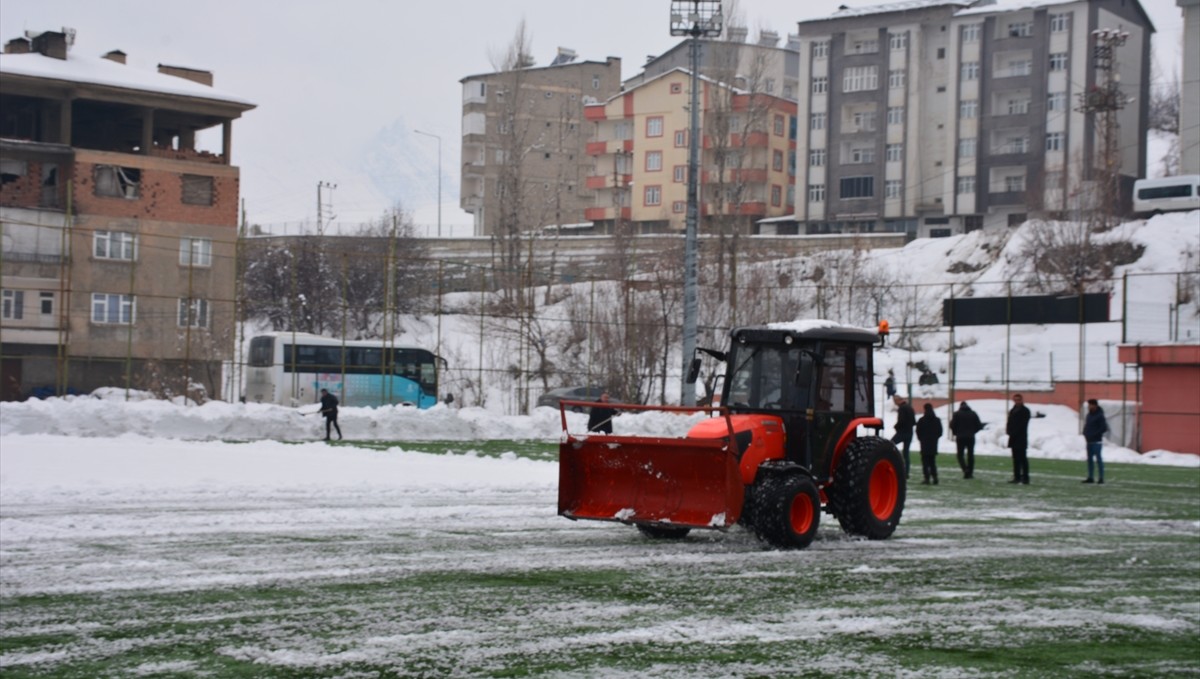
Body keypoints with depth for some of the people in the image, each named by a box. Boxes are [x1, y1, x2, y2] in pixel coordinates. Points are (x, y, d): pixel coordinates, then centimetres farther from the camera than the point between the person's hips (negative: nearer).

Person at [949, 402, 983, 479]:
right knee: (970, 455, 9)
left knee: (960, 454, 4)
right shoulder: (973, 414, 5)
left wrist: (956, 433, 9)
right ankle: (970, 472, 6)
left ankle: (965, 469, -18)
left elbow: (952, 425, -8)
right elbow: (979, 425, 4)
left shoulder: (957, 414, -3)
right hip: (971, 437, 2)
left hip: (960, 438, -2)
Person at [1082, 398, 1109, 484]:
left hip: (1096, 441, -8)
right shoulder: (1089, 415, 13)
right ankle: (1090, 477, 14)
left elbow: (1104, 428, -16)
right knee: (1089, 458, 9)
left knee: (1098, 458, -8)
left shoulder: (1100, 416, -11)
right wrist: (1085, 434, 6)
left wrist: (1094, 435, -16)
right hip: (1089, 441, 8)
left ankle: (1101, 478, -6)